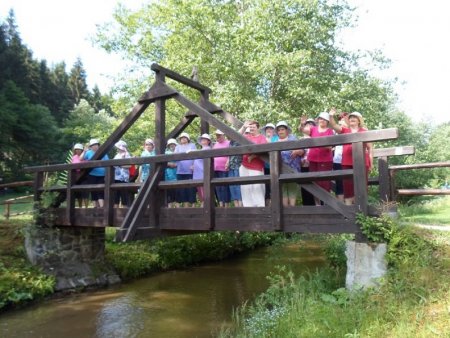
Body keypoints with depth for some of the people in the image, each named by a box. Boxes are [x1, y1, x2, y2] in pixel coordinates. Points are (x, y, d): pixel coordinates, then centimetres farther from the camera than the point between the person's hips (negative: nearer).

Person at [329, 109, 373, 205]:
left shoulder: (365, 131, 8)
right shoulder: (344, 130, 12)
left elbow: (370, 148, 8)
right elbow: (334, 126, -4)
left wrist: (371, 163, 3)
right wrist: (331, 116, -22)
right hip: (347, 163, 1)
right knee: (348, 186, 3)